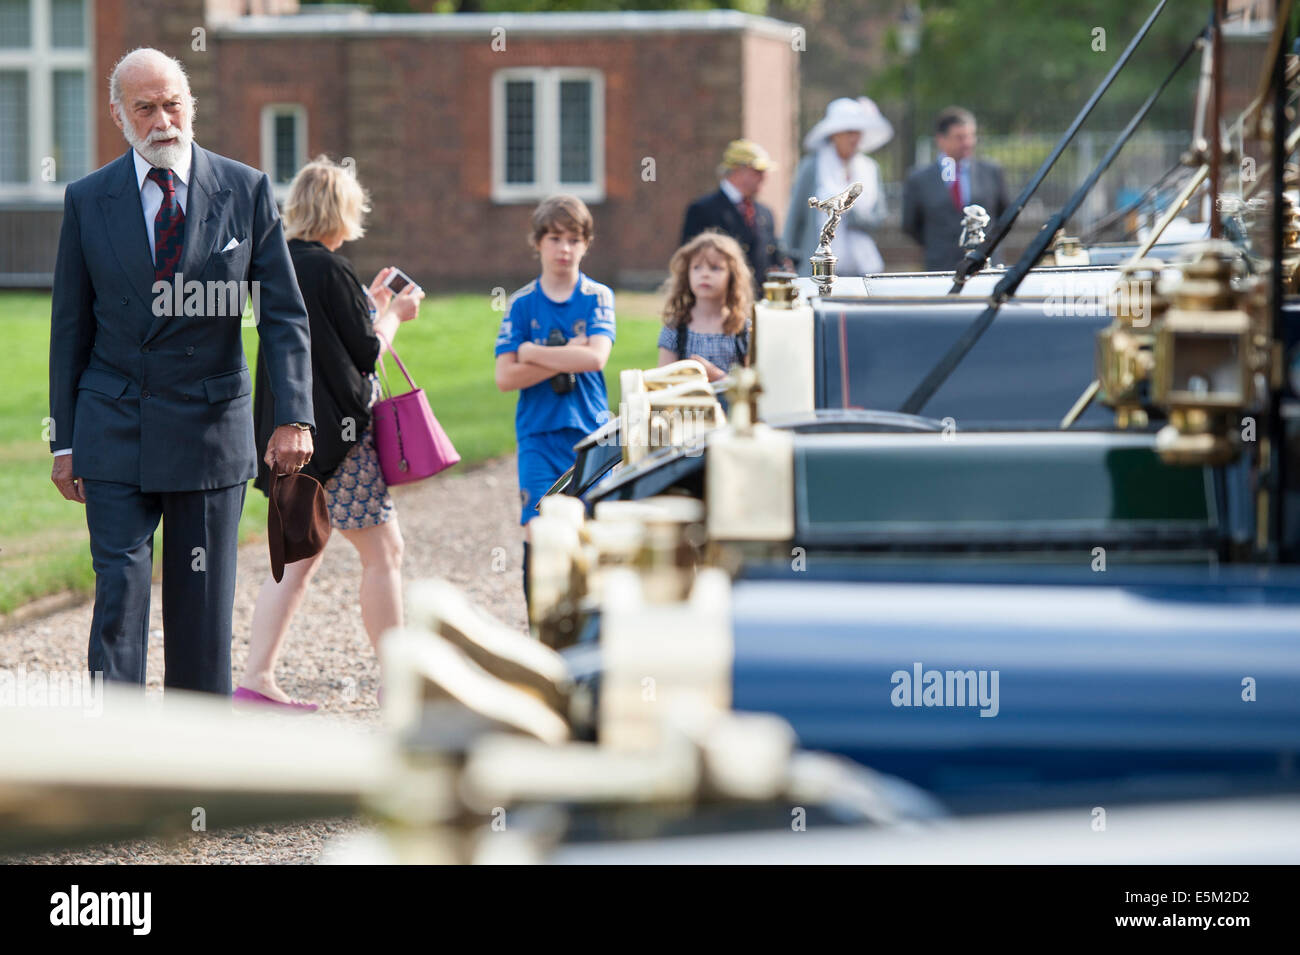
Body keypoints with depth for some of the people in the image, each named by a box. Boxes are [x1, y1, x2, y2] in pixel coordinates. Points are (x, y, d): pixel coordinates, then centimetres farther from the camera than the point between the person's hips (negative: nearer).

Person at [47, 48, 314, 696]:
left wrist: (293, 416, -12)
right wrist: (63, 441, 4)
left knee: (203, 605, 6)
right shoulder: (88, 200, 3)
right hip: (114, 434, 0)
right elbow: (70, 327, 7)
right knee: (120, 590, -9)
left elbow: (283, 315, 0)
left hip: (211, 425, 0)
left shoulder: (246, 191, 1)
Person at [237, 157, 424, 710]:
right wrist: (393, 315, 8)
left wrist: (370, 306, 24)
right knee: (382, 550, 1)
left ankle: (256, 678, 6)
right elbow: (366, 353, -10)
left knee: (301, 555, 13)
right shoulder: (330, 271, -16)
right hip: (336, 433, -9)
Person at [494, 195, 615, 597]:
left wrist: (534, 353, -9)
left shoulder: (597, 298, 4)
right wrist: (567, 358, -11)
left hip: (590, 432, 0)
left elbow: (596, 357, -13)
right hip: (538, 435, 0)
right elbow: (505, 378, -5)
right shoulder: (522, 304, 4)